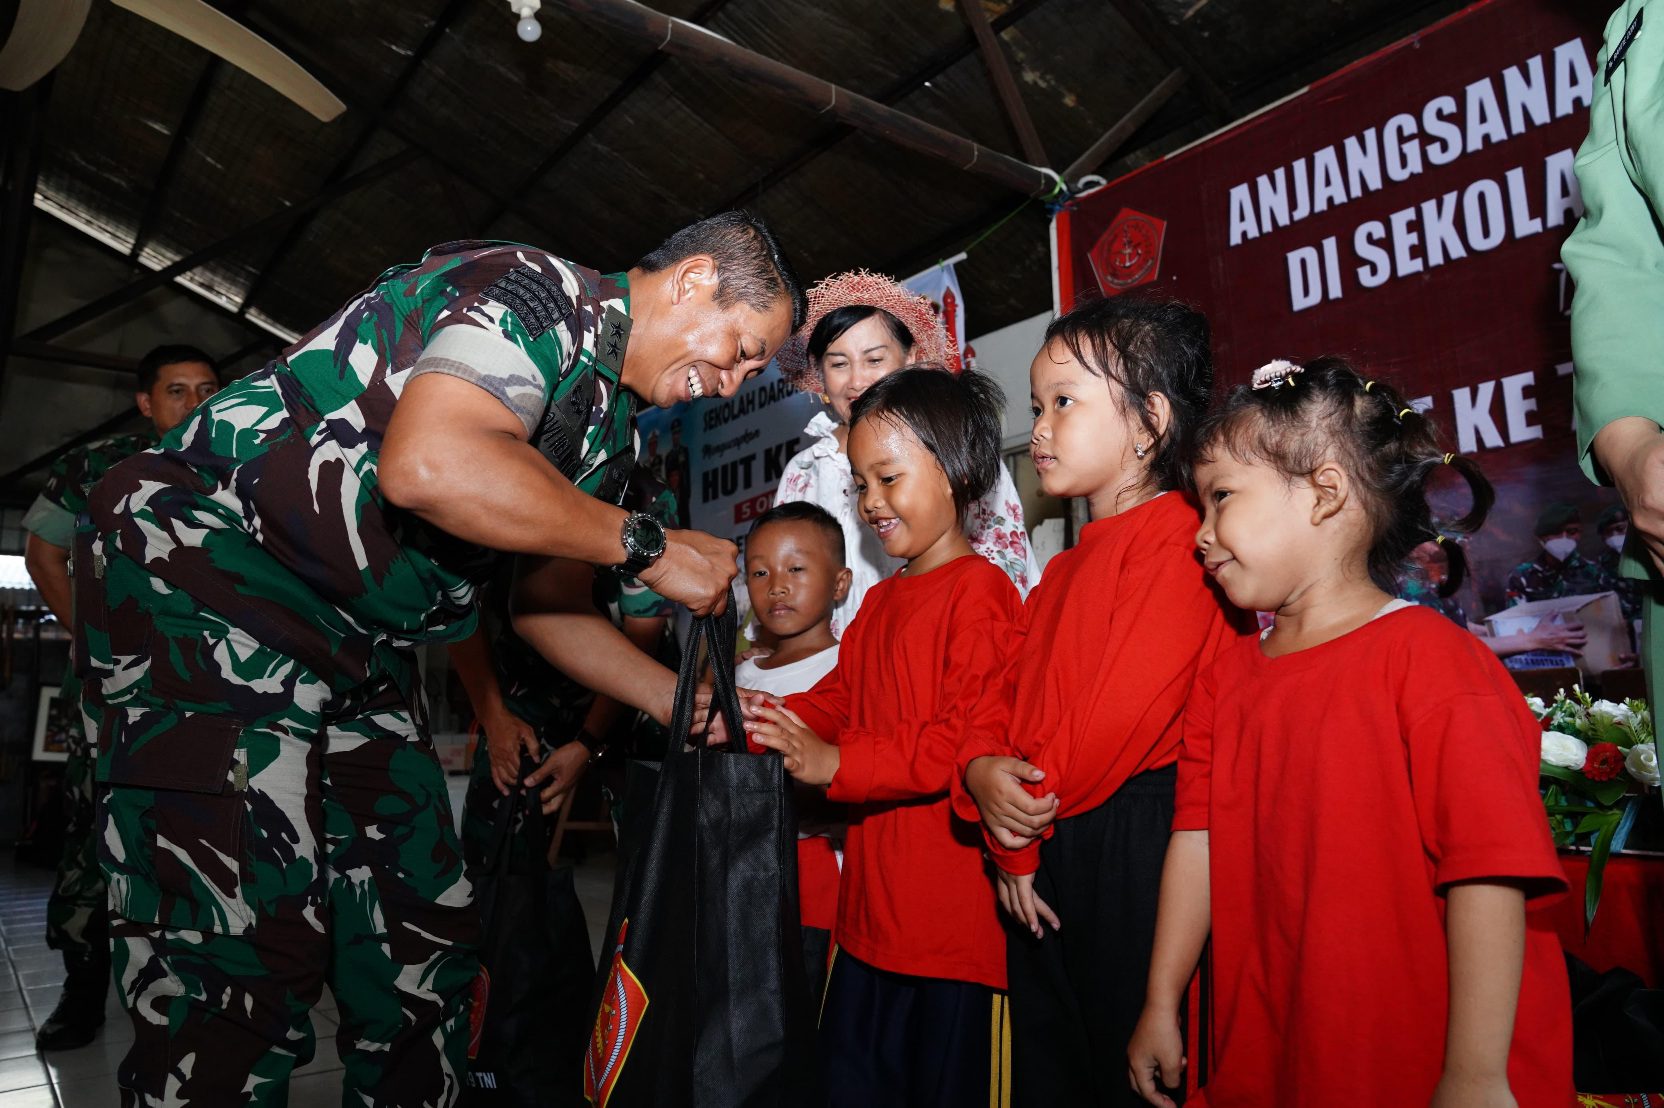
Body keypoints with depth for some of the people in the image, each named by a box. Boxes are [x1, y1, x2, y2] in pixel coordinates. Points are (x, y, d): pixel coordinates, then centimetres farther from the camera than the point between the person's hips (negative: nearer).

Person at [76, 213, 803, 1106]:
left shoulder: (611, 427, 13)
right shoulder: (543, 292, -15)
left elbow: (551, 604, 17)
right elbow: (427, 464, -34)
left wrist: (686, 702, 8)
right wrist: (645, 545, -22)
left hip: (360, 653, 9)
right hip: (202, 574, -9)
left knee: (424, 938, 8)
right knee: (244, 953, -12)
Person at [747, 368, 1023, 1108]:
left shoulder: (979, 590, -14)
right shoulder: (880, 601, 15)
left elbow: (974, 737, -22)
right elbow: (837, 701, 16)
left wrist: (838, 764, -23)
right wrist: (755, 722, -1)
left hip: (956, 920, -9)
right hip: (870, 909, 9)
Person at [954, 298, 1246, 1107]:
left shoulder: (1176, 538, -12)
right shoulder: (1067, 566, 18)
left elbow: (1122, 714, -19)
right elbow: (1019, 699, 13)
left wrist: (1024, 809, -6)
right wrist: (982, 772, -8)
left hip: (1135, 843, -9)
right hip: (1039, 855, 9)